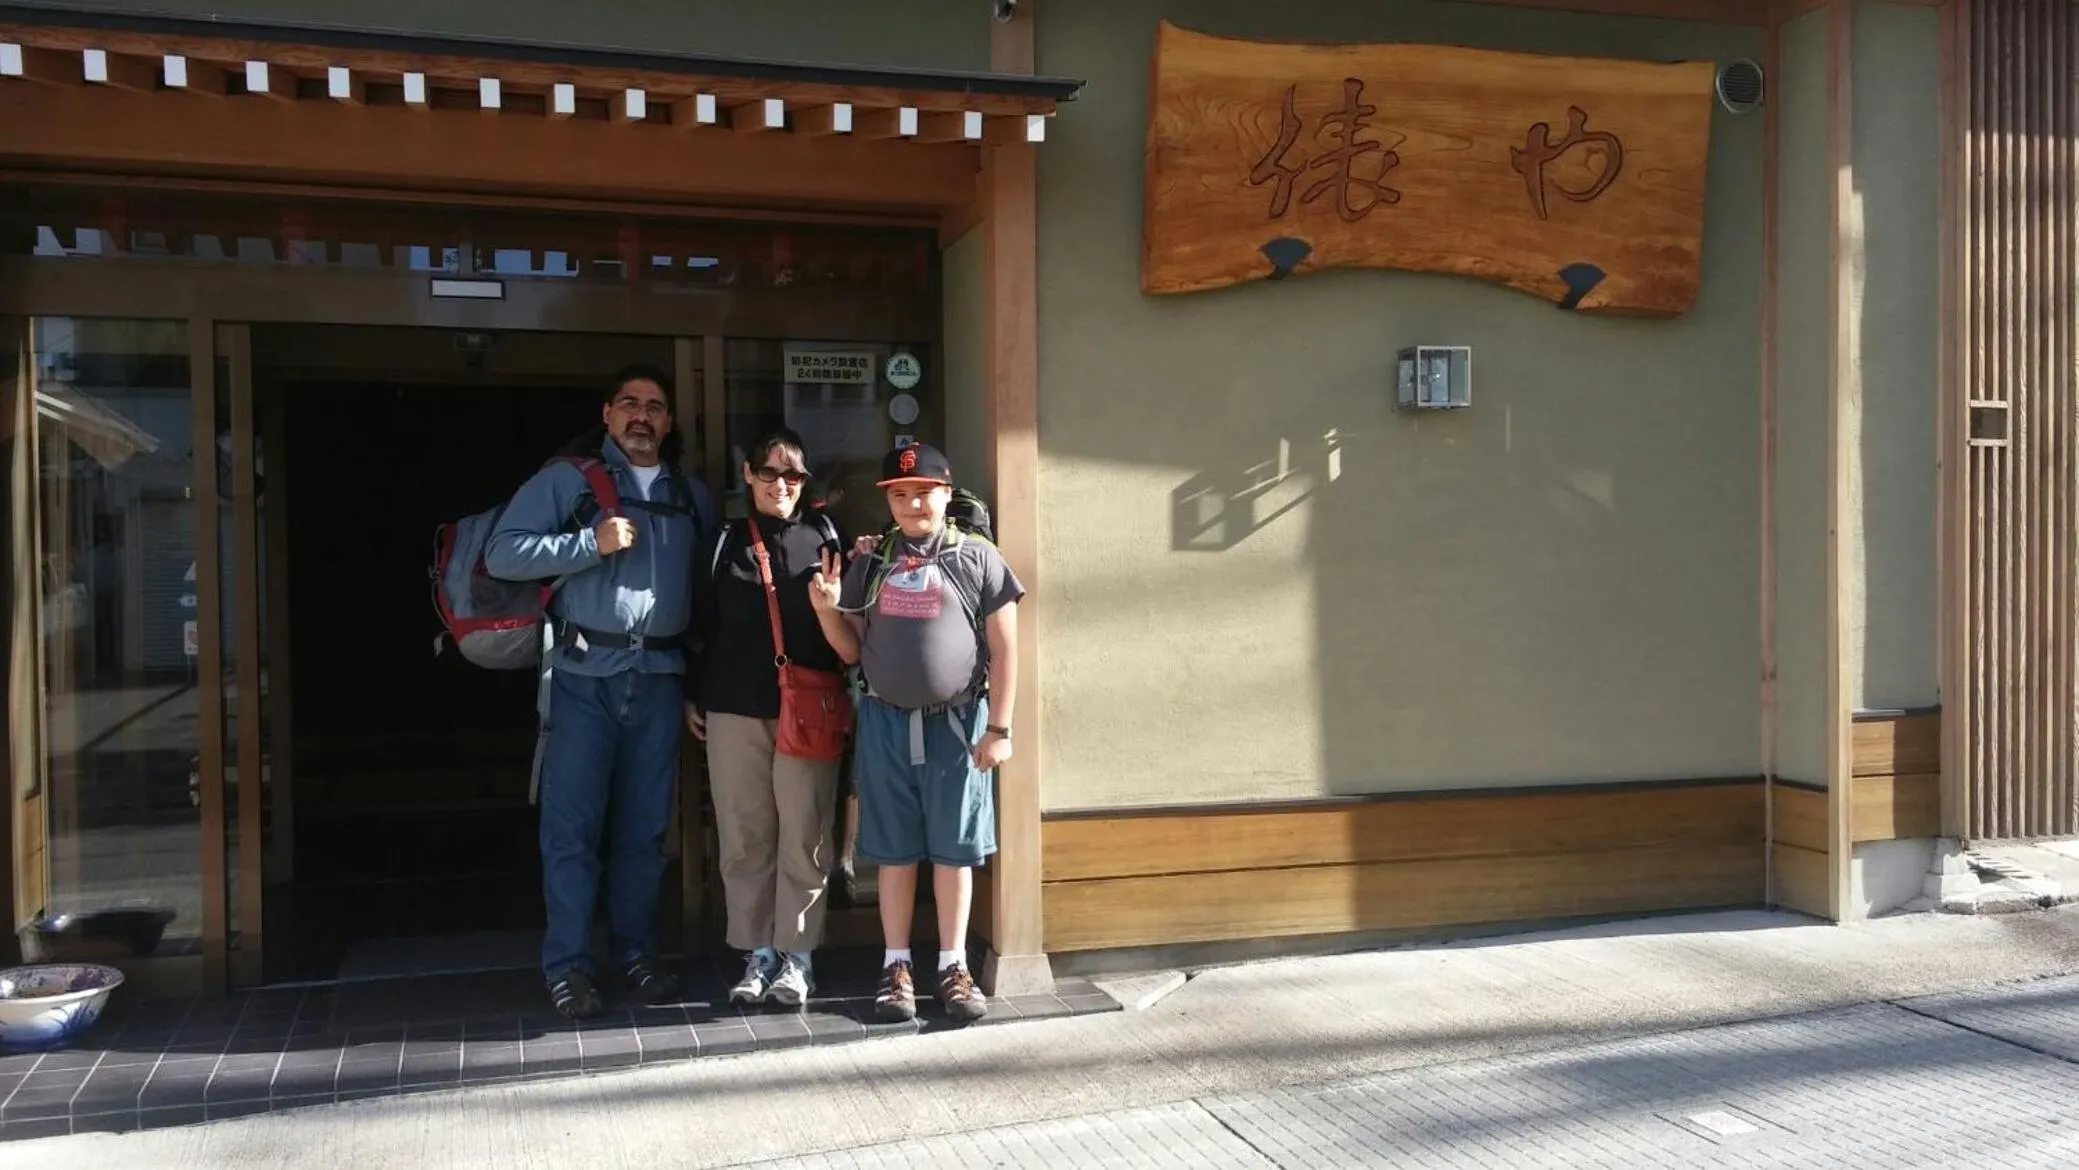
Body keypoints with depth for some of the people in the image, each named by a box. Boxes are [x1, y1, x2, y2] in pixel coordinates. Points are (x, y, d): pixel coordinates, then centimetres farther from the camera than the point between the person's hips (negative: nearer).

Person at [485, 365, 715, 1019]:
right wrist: (591, 542, -14)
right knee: (572, 827, -1)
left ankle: (636, 953, 22)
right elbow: (504, 554, -5)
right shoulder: (567, 481, 3)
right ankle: (566, 966, 8)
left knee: (645, 827, 10)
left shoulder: (693, 497, 16)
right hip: (584, 676, -3)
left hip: (660, 678, 4)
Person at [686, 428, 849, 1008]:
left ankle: (798, 956, 9)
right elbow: (703, 622, 13)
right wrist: (693, 696, 12)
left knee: (804, 836, -2)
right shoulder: (727, 541, 12)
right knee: (744, 836, 4)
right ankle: (758, 953, 15)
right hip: (733, 709, 2)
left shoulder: (823, 536, 8)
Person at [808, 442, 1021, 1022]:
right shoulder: (870, 564, 7)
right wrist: (828, 609, -9)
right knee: (895, 850, 9)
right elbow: (853, 652, 10)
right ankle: (897, 965, 19)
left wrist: (998, 728, -5)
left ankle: (953, 967, 16)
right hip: (886, 722, 2)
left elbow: (1004, 650, -2)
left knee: (954, 850, 6)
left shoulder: (978, 559, -2)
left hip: (956, 723, -2)